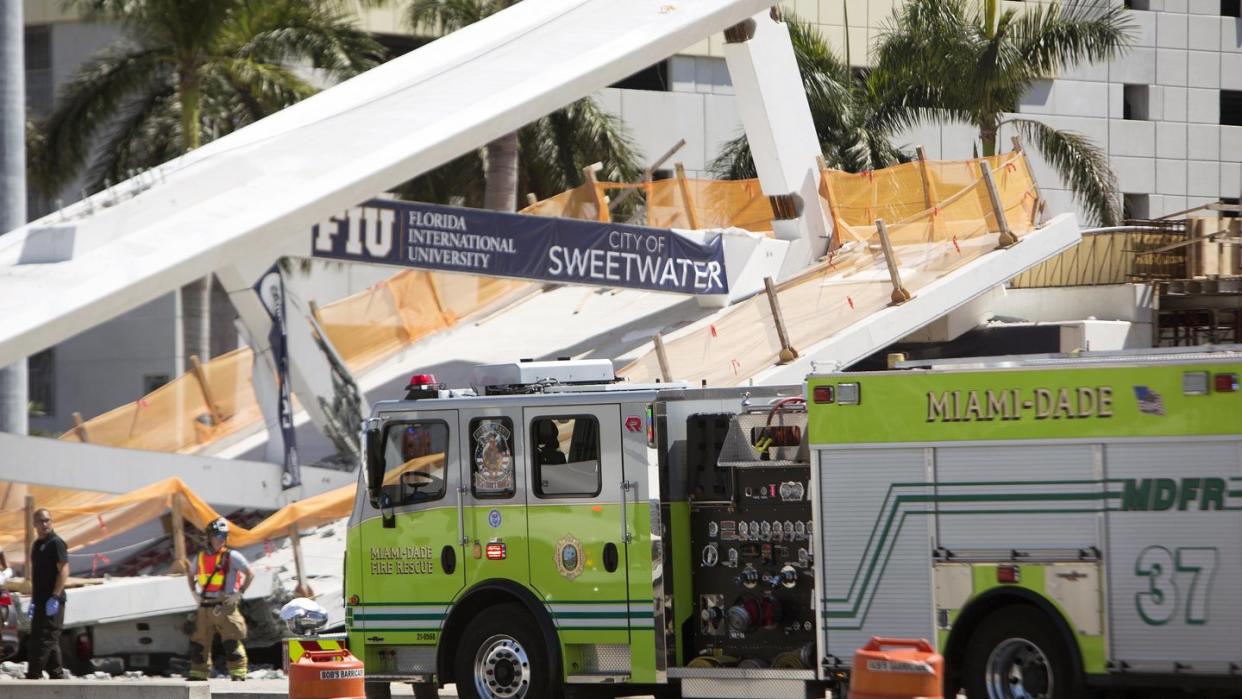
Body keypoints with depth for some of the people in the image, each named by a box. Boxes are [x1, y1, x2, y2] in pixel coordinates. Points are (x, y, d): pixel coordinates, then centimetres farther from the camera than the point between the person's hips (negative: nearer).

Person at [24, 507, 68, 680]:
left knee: (45, 640, -10)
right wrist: (33, 601, 20)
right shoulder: (37, 545, 17)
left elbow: (64, 570, -16)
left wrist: (54, 598, -22)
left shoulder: (56, 543, -9)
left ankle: (33, 676, -12)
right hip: (41, 601, 9)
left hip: (52, 601, -9)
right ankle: (57, 675, 15)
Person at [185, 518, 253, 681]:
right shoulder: (200, 557, 11)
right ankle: (198, 674, 17)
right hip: (205, 607, 5)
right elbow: (190, 574, 30)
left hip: (225, 606, -5)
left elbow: (250, 575, -1)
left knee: (232, 643, -9)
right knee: (198, 643, 8)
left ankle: (238, 675, -7)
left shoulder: (232, 557, -3)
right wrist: (194, 592, 16)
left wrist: (239, 593, -8)